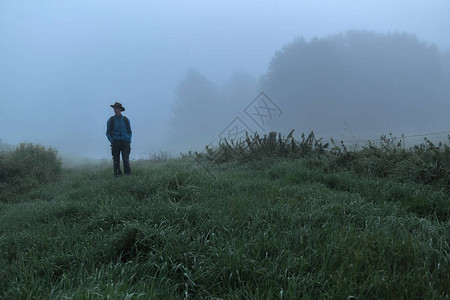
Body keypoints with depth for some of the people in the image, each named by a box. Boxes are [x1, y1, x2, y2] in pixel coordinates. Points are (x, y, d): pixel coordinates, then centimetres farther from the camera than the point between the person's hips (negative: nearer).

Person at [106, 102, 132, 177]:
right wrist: (112, 142, -5)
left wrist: (129, 141, 2)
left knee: (126, 159, -11)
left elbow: (130, 131, 16)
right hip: (116, 142, 0)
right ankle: (117, 175, 8)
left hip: (125, 142, 0)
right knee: (116, 161, 0)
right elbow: (108, 133, 8)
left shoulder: (126, 119, 8)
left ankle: (128, 175, -9)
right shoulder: (110, 120, 4)